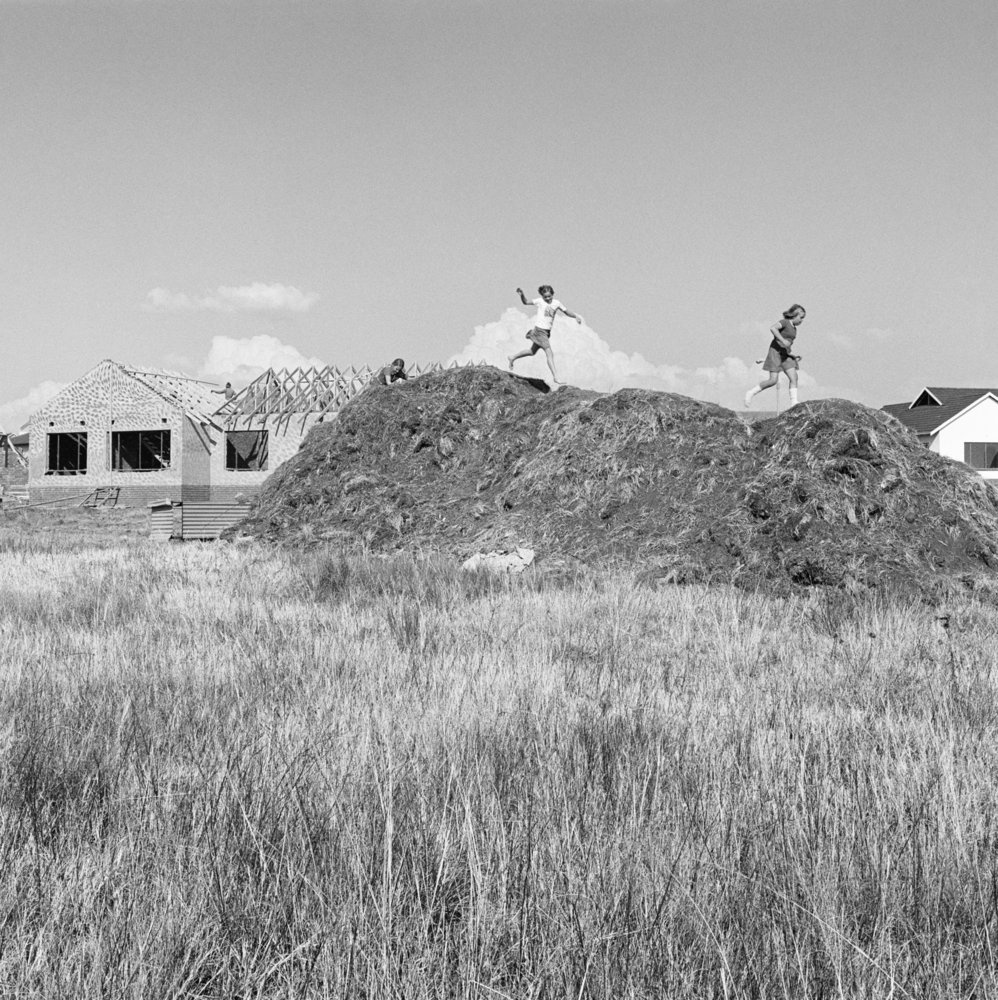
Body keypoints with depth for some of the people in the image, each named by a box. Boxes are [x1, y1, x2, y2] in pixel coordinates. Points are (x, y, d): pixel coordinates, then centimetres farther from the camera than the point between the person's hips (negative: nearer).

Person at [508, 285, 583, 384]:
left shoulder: (556, 303, 4)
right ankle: (555, 377, -13)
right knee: (549, 354, -13)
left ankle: (513, 357, 43)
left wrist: (575, 316, -6)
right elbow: (526, 302, -4)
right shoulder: (540, 301, -8)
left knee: (532, 351, 23)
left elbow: (566, 311, 10)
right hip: (539, 330, -7)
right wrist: (521, 295, -22)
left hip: (547, 331, 7)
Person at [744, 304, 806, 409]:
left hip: (785, 354, 8)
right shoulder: (784, 322, -7)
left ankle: (794, 404, -12)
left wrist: (794, 355, 11)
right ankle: (750, 393, 1)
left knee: (794, 378, -8)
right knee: (773, 380, -14)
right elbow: (772, 328, -26)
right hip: (776, 351, -8)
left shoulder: (794, 329, 19)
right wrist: (783, 340, -29)